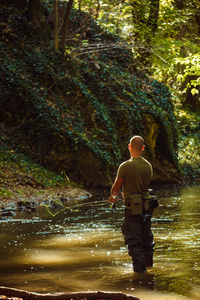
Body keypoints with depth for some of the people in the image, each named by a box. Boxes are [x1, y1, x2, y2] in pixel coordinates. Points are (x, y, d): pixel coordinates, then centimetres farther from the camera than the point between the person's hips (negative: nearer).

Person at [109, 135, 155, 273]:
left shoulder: (125, 166, -16)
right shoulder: (148, 166, 1)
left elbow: (116, 188, -6)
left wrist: (113, 196, 19)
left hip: (132, 208, -6)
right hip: (147, 206, 6)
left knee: (133, 239, 4)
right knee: (146, 235, 22)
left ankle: (139, 266, 4)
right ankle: (148, 261, 36)